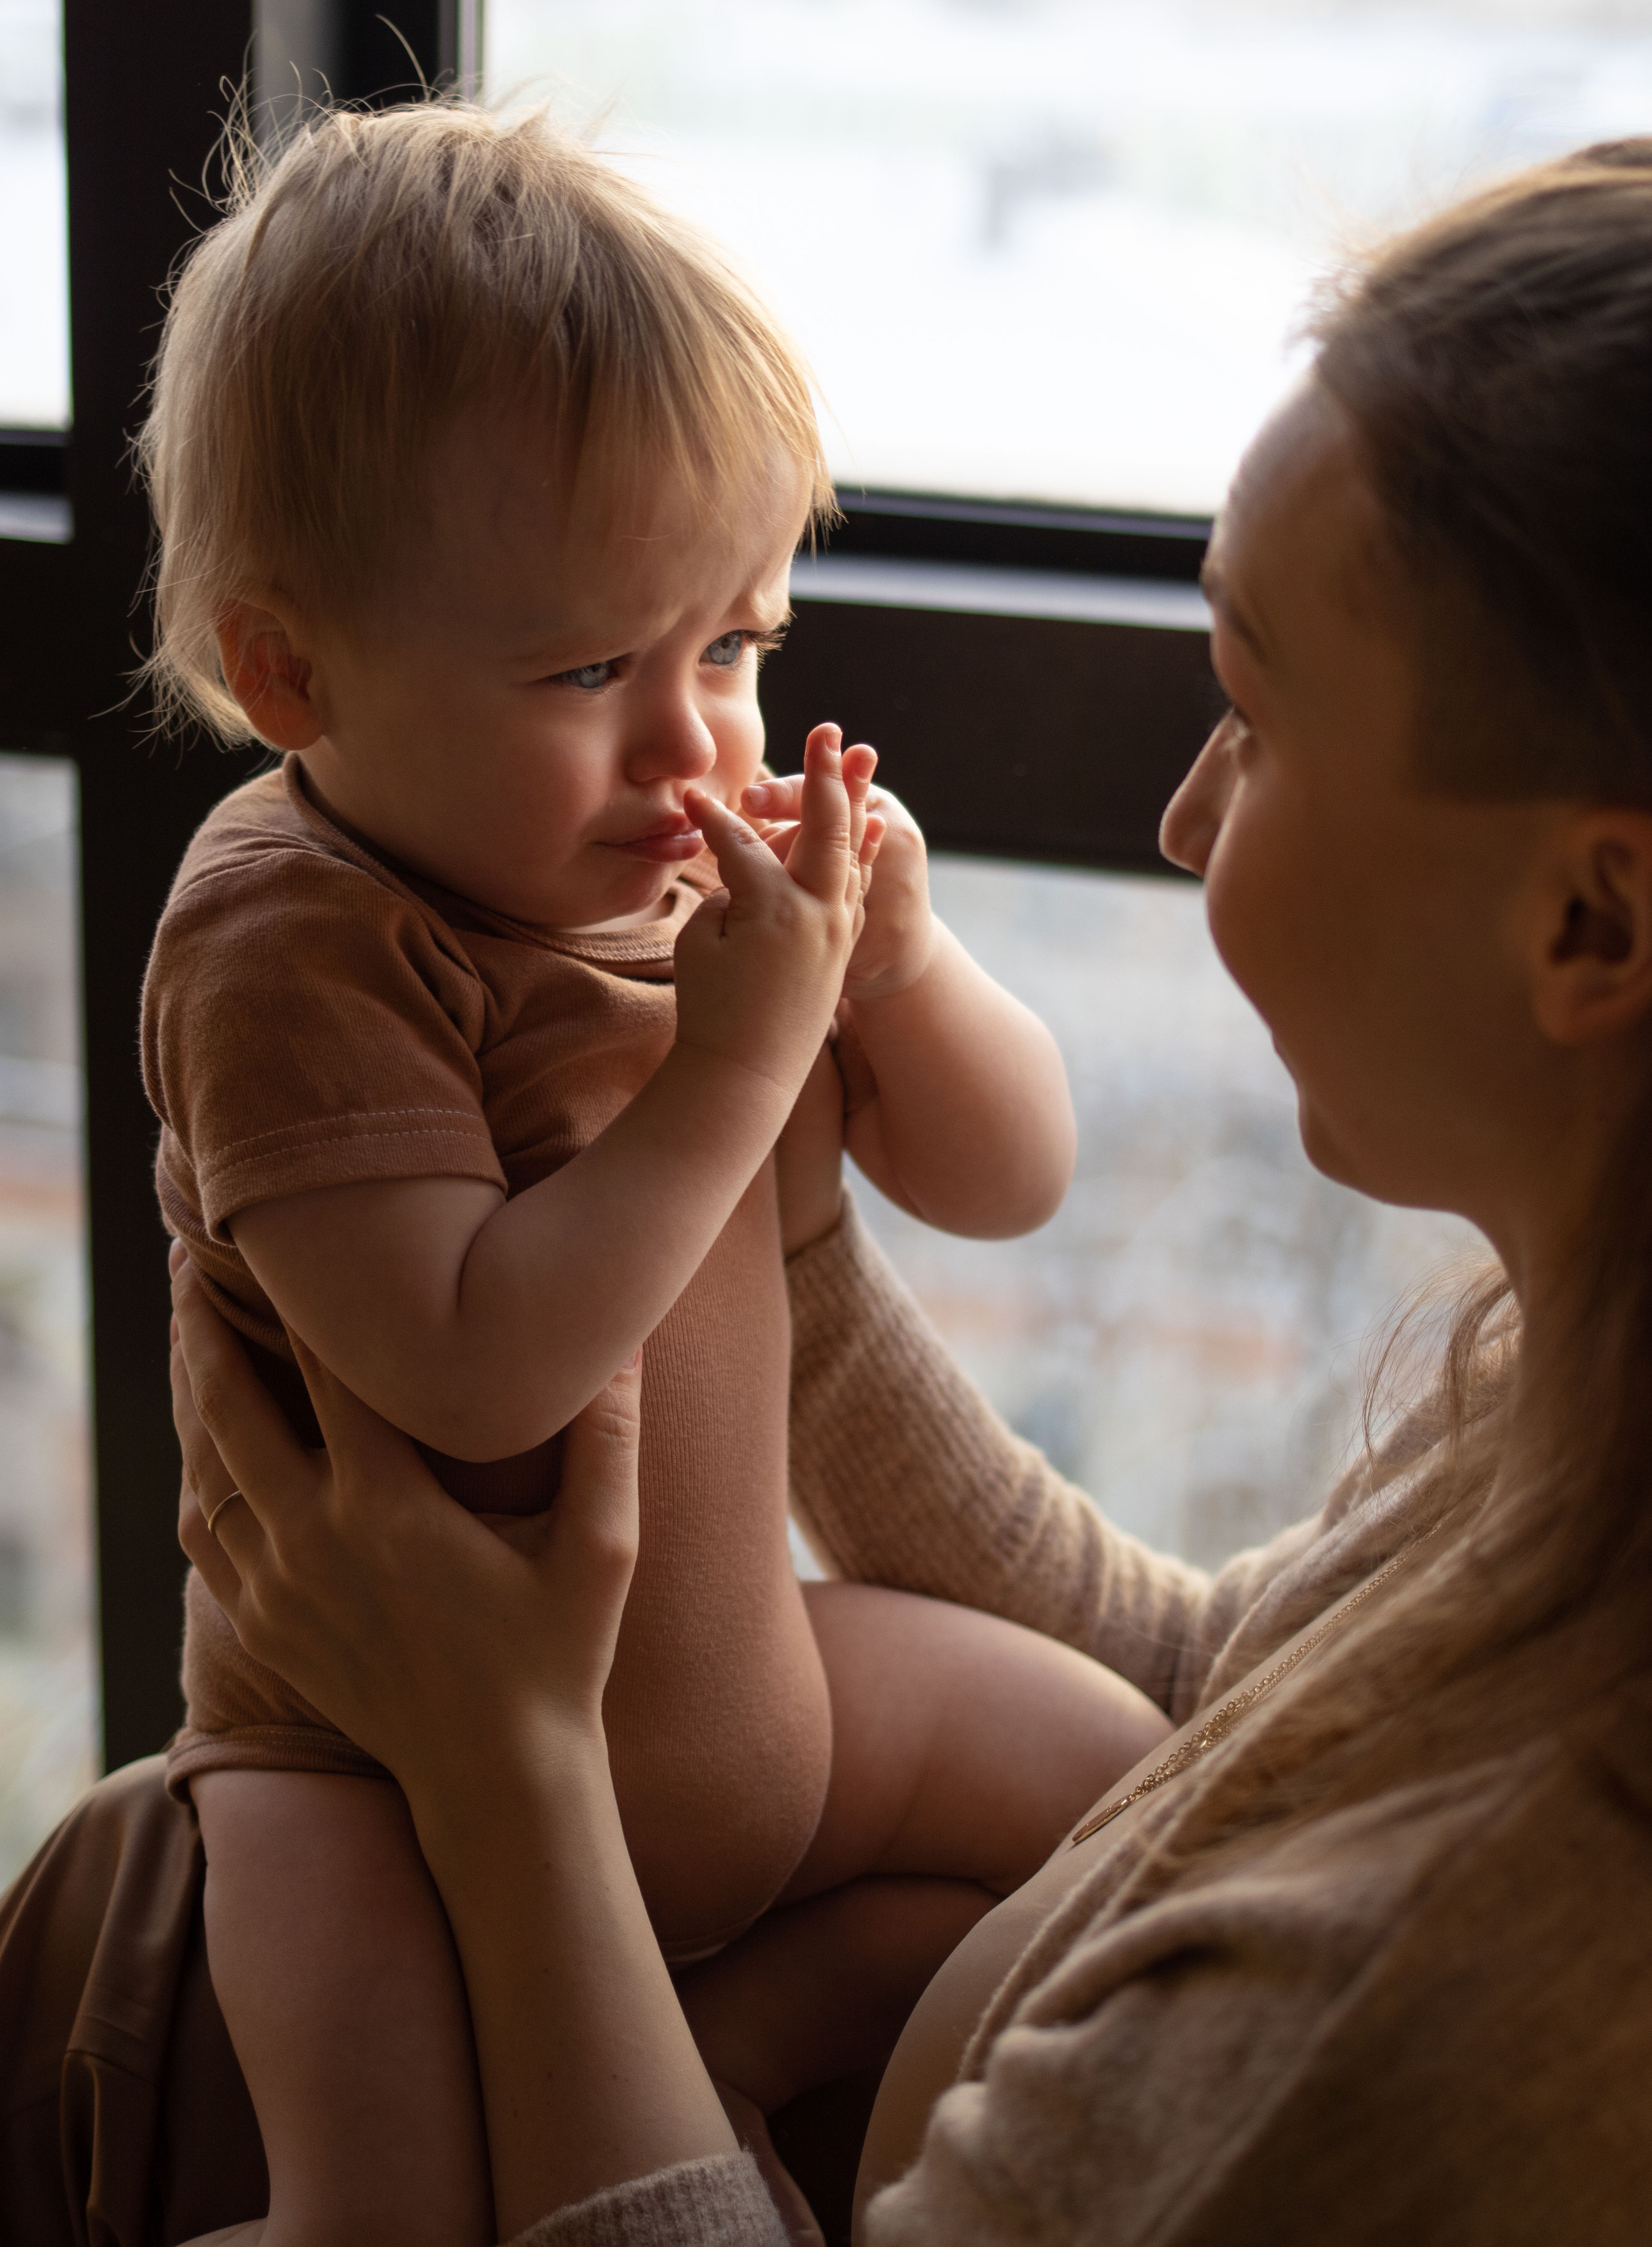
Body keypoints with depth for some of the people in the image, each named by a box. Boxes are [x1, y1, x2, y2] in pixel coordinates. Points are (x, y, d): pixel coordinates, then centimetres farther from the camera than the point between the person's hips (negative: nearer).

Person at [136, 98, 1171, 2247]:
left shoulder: (709, 861, -4)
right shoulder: (292, 946, -24)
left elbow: (1009, 1181, 2)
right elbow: (477, 1368, -35)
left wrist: (900, 963, -18)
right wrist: (737, 1057, -32)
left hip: (732, 1663, 7)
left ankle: (730, 2046, 9)